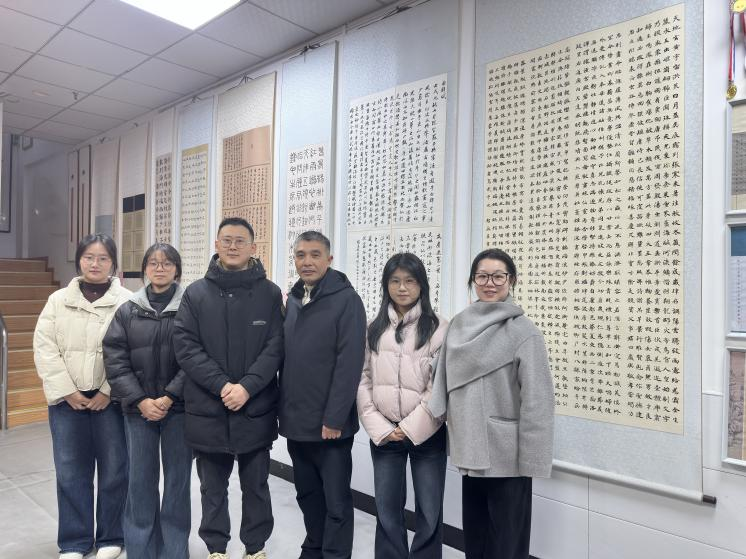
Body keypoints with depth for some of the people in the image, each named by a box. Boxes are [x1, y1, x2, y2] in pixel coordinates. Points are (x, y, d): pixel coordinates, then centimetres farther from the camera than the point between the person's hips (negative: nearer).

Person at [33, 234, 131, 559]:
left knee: (114, 470, 6)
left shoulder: (127, 302, -4)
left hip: (111, 398, -2)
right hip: (68, 399, 3)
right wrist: (67, 391, -7)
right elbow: (44, 348, 2)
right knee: (71, 471, 10)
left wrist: (108, 391, -13)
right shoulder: (58, 300, 7)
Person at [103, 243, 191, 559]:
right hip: (138, 408, 2)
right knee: (140, 482, 10)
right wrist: (141, 400, -9)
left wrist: (169, 397, -14)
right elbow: (115, 360, 1)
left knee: (177, 480, 7)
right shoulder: (128, 311, 6)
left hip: (178, 407, -2)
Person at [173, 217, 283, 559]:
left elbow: (275, 348, -5)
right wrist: (222, 385, -15)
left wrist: (246, 387, -17)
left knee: (256, 486, 14)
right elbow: (185, 346, -5)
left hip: (256, 410, -1)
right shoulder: (195, 293, 3)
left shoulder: (270, 293, 0)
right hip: (207, 410, 1)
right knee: (213, 488, 16)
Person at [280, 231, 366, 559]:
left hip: (329, 423, -6)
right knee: (307, 494, 20)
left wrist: (334, 418, -18)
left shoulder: (346, 299, -11)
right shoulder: (291, 300, 9)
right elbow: (283, 359, 12)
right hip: (296, 421, 6)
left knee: (336, 501, 7)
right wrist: (283, 408, 8)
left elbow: (349, 363, -16)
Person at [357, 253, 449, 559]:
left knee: (429, 511, 6)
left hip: (426, 432, -2)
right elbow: (363, 379, 3)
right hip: (383, 433, 3)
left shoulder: (439, 327, -4)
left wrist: (411, 427, -11)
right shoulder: (374, 327, 6)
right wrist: (379, 427, -5)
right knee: (387, 509, 12)